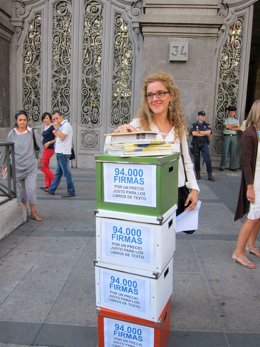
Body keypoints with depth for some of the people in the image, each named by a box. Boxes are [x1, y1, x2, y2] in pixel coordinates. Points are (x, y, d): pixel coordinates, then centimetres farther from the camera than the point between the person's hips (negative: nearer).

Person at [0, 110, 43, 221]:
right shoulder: (11, 134, -2)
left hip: (31, 166, -1)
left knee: (31, 189, -8)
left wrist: (38, 158, 7)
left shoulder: (32, 132, -4)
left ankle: (33, 213, 3)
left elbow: (40, 147, 9)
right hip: (17, 167, 1)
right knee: (21, 190, 11)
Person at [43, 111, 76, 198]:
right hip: (60, 153, 10)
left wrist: (56, 128, -14)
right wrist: (55, 132, 3)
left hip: (63, 153, -10)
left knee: (67, 173, -5)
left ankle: (71, 192, 1)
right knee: (58, 173, 15)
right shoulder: (61, 126, 18)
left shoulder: (66, 125, -11)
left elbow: (62, 137, -21)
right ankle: (52, 189, 23)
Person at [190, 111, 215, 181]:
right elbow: (193, 133, -13)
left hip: (204, 144, 0)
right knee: (196, 160, 7)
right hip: (196, 144, 0)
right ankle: (197, 175, 18)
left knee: (208, 159, -9)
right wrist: (204, 133, -7)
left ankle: (210, 175, -5)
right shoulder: (194, 125, 5)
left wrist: (199, 132, -8)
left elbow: (208, 132, -10)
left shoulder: (207, 125, 9)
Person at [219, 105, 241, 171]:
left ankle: (232, 166, 9)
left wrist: (231, 128, -9)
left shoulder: (237, 120, 13)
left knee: (234, 152, 3)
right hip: (227, 136, -3)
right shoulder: (226, 119, 4)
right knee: (225, 152, -4)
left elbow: (239, 128, 0)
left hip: (234, 137, 3)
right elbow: (226, 126, -14)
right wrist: (234, 125, -4)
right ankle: (222, 166, 4)